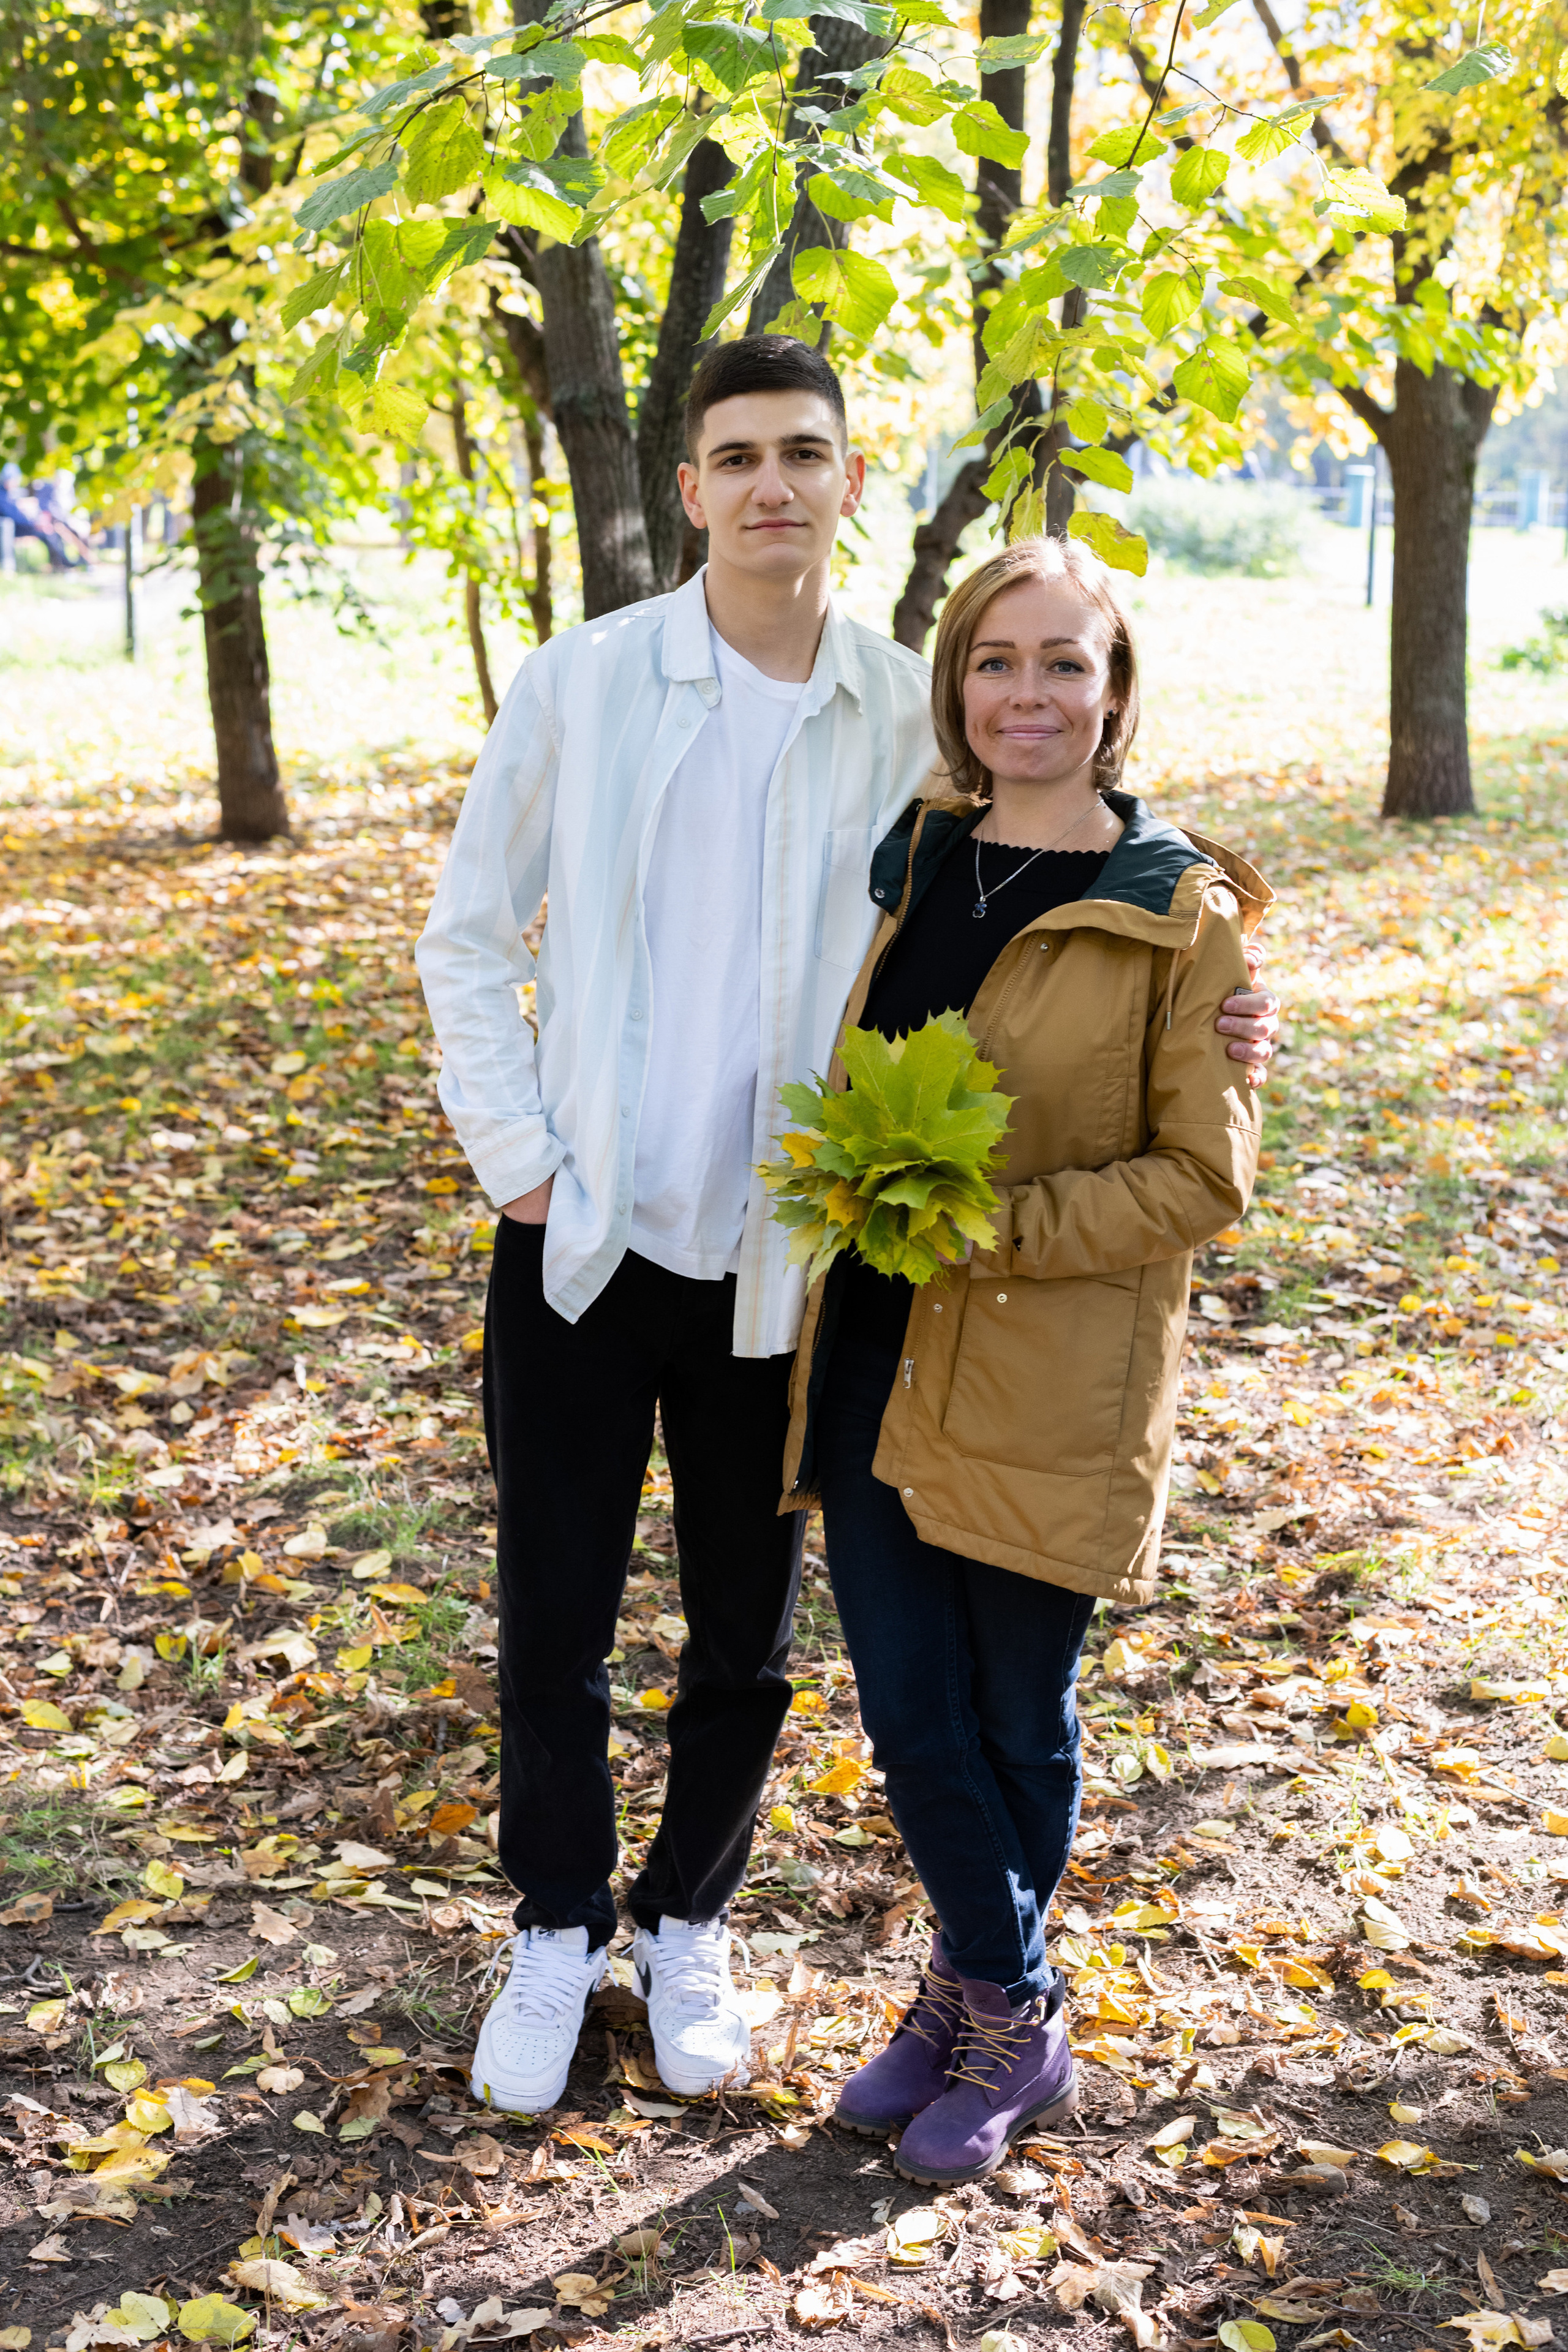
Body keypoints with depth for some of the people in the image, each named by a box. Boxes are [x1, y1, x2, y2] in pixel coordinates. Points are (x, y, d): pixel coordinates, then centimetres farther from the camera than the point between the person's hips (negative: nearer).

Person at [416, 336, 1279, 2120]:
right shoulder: (581, 686, -4)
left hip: (784, 1262, 1)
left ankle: (689, 1923, 37)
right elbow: (468, 941, 3)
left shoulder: (912, 721, -2)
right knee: (554, 1617, 10)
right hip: (584, 1242, 0)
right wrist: (518, 1160, -5)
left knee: (745, 1635, 13)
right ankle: (559, 1932, 33)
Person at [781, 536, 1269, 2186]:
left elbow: (1205, 1176, -11)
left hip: (1049, 1384, -4)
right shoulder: (910, 864, 7)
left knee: (1016, 1720, 11)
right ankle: (1014, 2017, 27)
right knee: (909, 1715, 8)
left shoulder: (1181, 911, -9)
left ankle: (980, 1998, 34)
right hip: (876, 1357, 5)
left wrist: (992, 1232, -19)